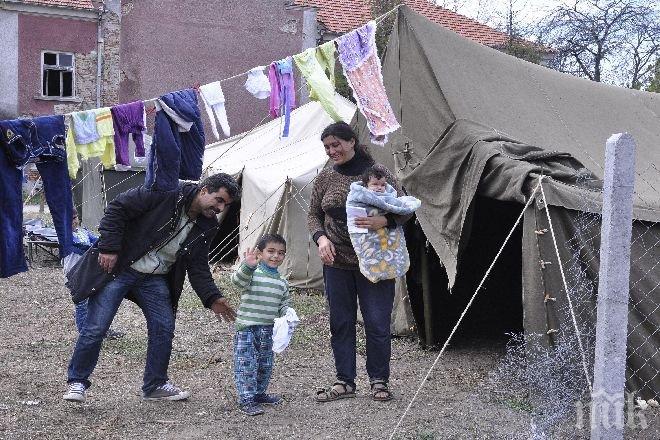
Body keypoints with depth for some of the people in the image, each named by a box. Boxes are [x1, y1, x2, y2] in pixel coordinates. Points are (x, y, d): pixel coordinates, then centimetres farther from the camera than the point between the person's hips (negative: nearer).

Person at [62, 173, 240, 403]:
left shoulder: (205, 228, 2)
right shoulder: (166, 193, -19)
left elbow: (198, 266, 7)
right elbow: (118, 208, -18)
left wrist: (212, 298, -7)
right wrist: (109, 248, -22)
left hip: (155, 279, 6)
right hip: (116, 266, -6)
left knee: (164, 328, 3)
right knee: (96, 328, -6)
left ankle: (155, 385, 20)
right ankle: (77, 382, 11)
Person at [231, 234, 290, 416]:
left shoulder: (282, 283, 11)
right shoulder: (252, 273, -7)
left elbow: (284, 305, 17)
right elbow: (237, 280, -28)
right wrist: (248, 265, -46)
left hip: (268, 331, 6)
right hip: (246, 328, -6)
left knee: (265, 365, 17)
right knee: (246, 365, -6)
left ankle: (259, 393, 34)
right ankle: (246, 399, 0)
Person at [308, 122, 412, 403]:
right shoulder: (325, 178, 5)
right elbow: (313, 215, 12)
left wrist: (382, 221, -21)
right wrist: (321, 238, -8)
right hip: (336, 263, 3)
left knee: (377, 322, 0)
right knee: (340, 323, 8)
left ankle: (379, 381, 16)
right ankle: (344, 382, 19)